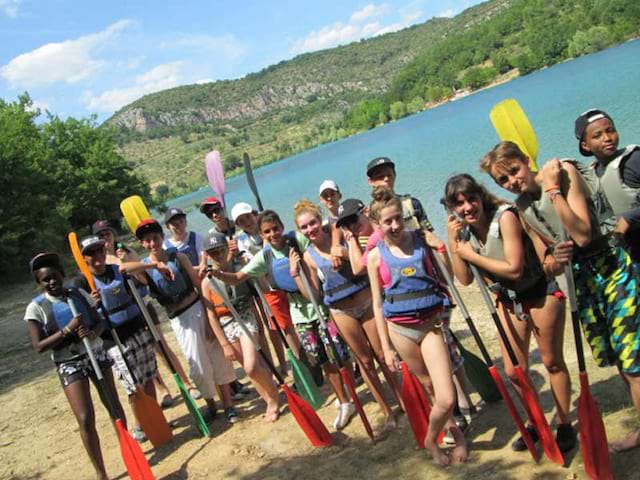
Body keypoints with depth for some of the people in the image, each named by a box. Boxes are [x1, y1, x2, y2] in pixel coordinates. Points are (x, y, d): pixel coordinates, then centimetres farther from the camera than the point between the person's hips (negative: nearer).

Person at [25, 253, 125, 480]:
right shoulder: (36, 307, -10)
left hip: (97, 354, 4)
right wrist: (67, 330, -24)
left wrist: (92, 332, -18)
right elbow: (38, 346, -14)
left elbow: (100, 322, 4)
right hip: (69, 365, -3)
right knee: (86, 419, -10)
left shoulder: (79, 294, 0)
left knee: (113, 405, 14)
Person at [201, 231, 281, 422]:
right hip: (226, 326, 2)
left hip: (246, 319, -2)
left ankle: (274, 398, 11)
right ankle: (271, 402, 27)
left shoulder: (240, 268, -4)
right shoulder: (207, 281, -4)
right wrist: (224, 344, -4)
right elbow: (211, 315, -3)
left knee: (251, 367, -15)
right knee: (251, 368, 7)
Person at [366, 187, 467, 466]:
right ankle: (455, 431, 40)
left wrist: (442, 248, -16)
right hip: (401, 330, 0)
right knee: (430, 387, 15)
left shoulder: (423, 240, -3)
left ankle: (431, 439, 23)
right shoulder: (376, 256, -2)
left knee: (446, 398, -7)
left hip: (431, 323, 0)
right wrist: (386, 347, 2)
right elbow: (378, 304, 2)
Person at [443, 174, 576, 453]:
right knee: (514, 371, 8)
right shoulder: (462, 230, -7)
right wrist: (453, 243, -21)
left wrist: (471, 255, -25)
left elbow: (514, 269, -30)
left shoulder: (505, 217, -25)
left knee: (552, 361, 9)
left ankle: (564, 425, 28)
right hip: (508, 301, 5)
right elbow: (465, 279, -13)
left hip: (541, 293, -5)